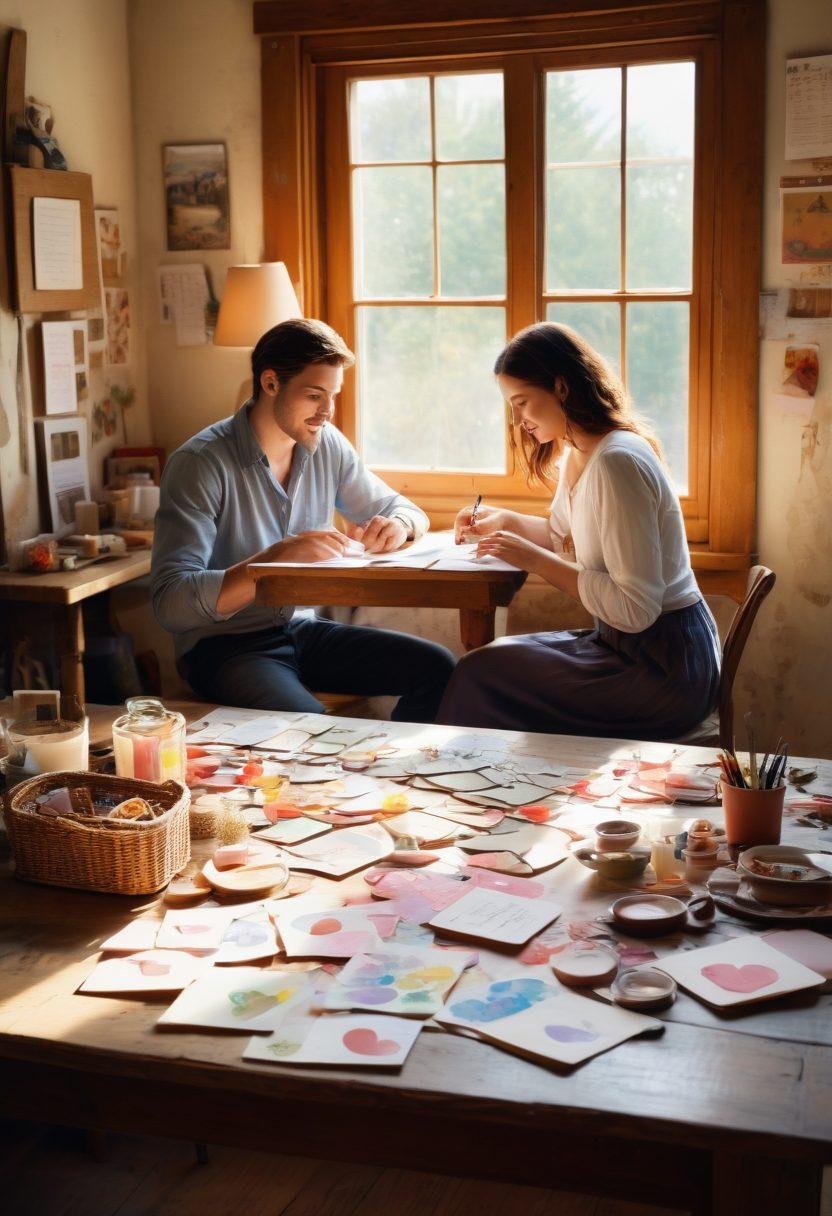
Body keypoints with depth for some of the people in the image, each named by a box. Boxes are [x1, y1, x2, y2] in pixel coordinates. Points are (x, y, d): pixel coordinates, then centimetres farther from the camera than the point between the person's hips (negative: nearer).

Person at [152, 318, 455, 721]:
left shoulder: (327, 445, 4)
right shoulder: (199, 462, -16)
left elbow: (405, 509, 15)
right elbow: (170, 603, -25)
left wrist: (398, 525, -11)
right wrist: (275, 558, -36)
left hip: (302, 629, 7)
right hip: (224, 646, -6)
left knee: (436, 667, -12)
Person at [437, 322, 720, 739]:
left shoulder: (616, 462, -23)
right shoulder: (576, 456, 7)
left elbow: (636, 609, -26)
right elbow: (567, 537, 26)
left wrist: (535, 560, -22)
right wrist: (504, 521, 9)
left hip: (665, 670, -10)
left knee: (480, 674, -8)